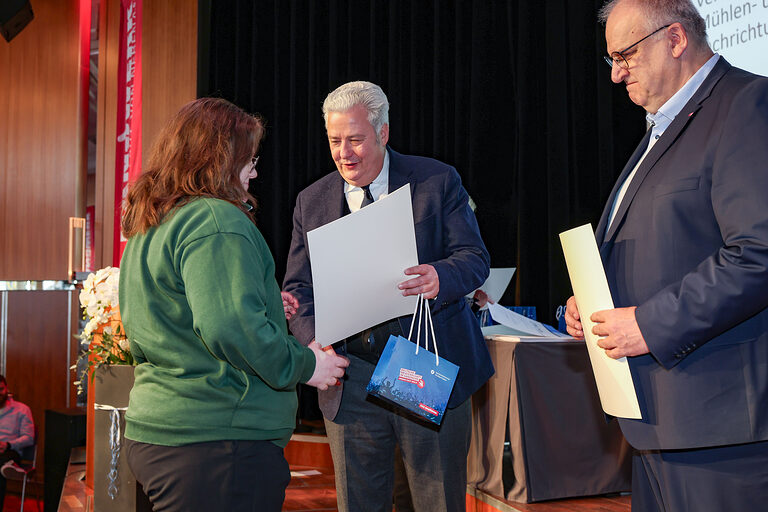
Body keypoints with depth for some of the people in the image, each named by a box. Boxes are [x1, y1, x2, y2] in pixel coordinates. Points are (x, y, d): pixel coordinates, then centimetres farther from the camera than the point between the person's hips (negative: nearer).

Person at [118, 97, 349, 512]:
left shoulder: (144, 229, 15)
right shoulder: (216, 221, -16)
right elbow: (231, 328, -25)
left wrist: (266, 307, 24)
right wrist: (304, 365, -11)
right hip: (215, 442, -10)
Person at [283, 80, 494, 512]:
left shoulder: (438, 182, -1)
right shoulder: (311, 202, 7)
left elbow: (475, 258, -4)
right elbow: (299, 288, 7)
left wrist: (439, 277, -28)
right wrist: (314, 340, -14)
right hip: (351, 381, 3)